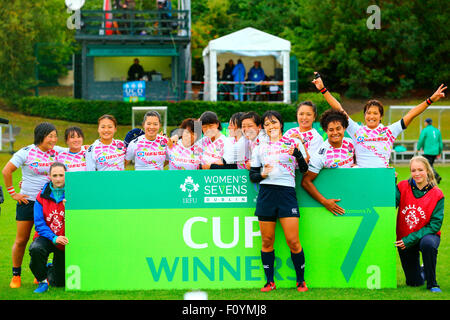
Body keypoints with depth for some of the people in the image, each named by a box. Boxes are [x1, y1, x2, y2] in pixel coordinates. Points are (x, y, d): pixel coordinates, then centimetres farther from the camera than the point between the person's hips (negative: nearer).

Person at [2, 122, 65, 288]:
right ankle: (16, 276, 13)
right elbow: (6, 171, -6)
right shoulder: (26, 152, -7)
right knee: (21, 240, 1)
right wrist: (12, 193, -6)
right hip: (28, 201, -3)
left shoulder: (56, 152, 4)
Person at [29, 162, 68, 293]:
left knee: (58, 282, 6)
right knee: (36, 249, -38)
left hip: (65, 242, 1)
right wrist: (54, 238, -21)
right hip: (46, 237, 0)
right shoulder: (42, 196, -6)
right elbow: (39, 223, -8)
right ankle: (42, 281, -13)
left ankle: (50, 268, 44)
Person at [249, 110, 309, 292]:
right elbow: (252, 175, 15)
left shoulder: (293, 144, 8)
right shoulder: (259, 149, 15)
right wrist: (262, 174, -7)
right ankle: (269, 281, 12)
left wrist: (297, 154, -19)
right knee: (267, 242, 2)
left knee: (293, 241, -8)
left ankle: (300, 281, 5)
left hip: (287, 193, -2)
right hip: (266, 194, 2)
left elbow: (304, 169, 0)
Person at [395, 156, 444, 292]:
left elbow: (435, 225, -15)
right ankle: (422, 271, 41)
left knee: (428, 243, -40)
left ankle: (432, 284, -19)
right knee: (413, 283, 2)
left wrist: (410, 239, -22)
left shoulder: (437, 194, -12)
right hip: (404, 239, 2)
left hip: (426, 235, -2)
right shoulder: (403, 187, -6)